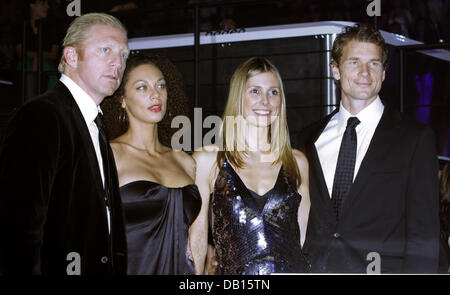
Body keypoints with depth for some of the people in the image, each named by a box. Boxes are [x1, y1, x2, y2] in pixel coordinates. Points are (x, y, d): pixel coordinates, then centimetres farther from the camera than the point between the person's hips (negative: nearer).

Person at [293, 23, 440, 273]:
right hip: (314, 269, 3)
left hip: (383, 267, -3)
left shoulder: (415, 138, 1)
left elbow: (423, 233, -3)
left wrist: (414, 270, -13)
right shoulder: (307, 140, 12)